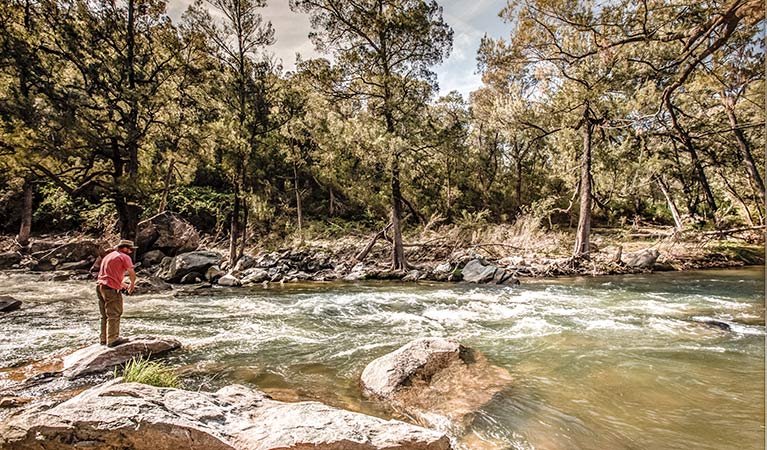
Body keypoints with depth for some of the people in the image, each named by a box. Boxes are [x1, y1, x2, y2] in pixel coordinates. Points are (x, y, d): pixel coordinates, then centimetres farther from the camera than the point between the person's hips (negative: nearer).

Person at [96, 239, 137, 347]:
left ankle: (103, 338, 22)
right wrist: (132, 285, 5)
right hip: (111, 289, -9)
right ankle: (112, 340, -2)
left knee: (105, 315, 16)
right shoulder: (124, 257, -5)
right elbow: (132, 273, -14)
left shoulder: (108, 256, 24)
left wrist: (124, 285, 28)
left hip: (100, 286, 9)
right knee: (114, 315, -4)